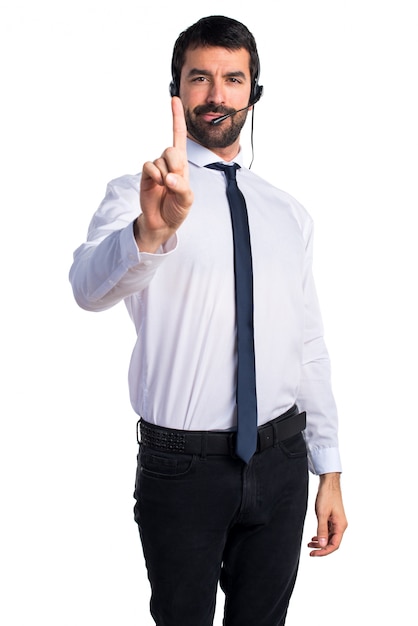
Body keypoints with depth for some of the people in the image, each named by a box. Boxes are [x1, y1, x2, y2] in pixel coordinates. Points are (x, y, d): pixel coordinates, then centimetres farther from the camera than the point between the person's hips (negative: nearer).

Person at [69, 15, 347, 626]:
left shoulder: (288, 213, 8)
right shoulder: (136, 194, -7)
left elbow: (309, 347, 11)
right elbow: (90, 286, -28)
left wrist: (329, 471, 9)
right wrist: (151, 230, -48)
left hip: (281, 461, 4)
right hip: (182, 466, -3)